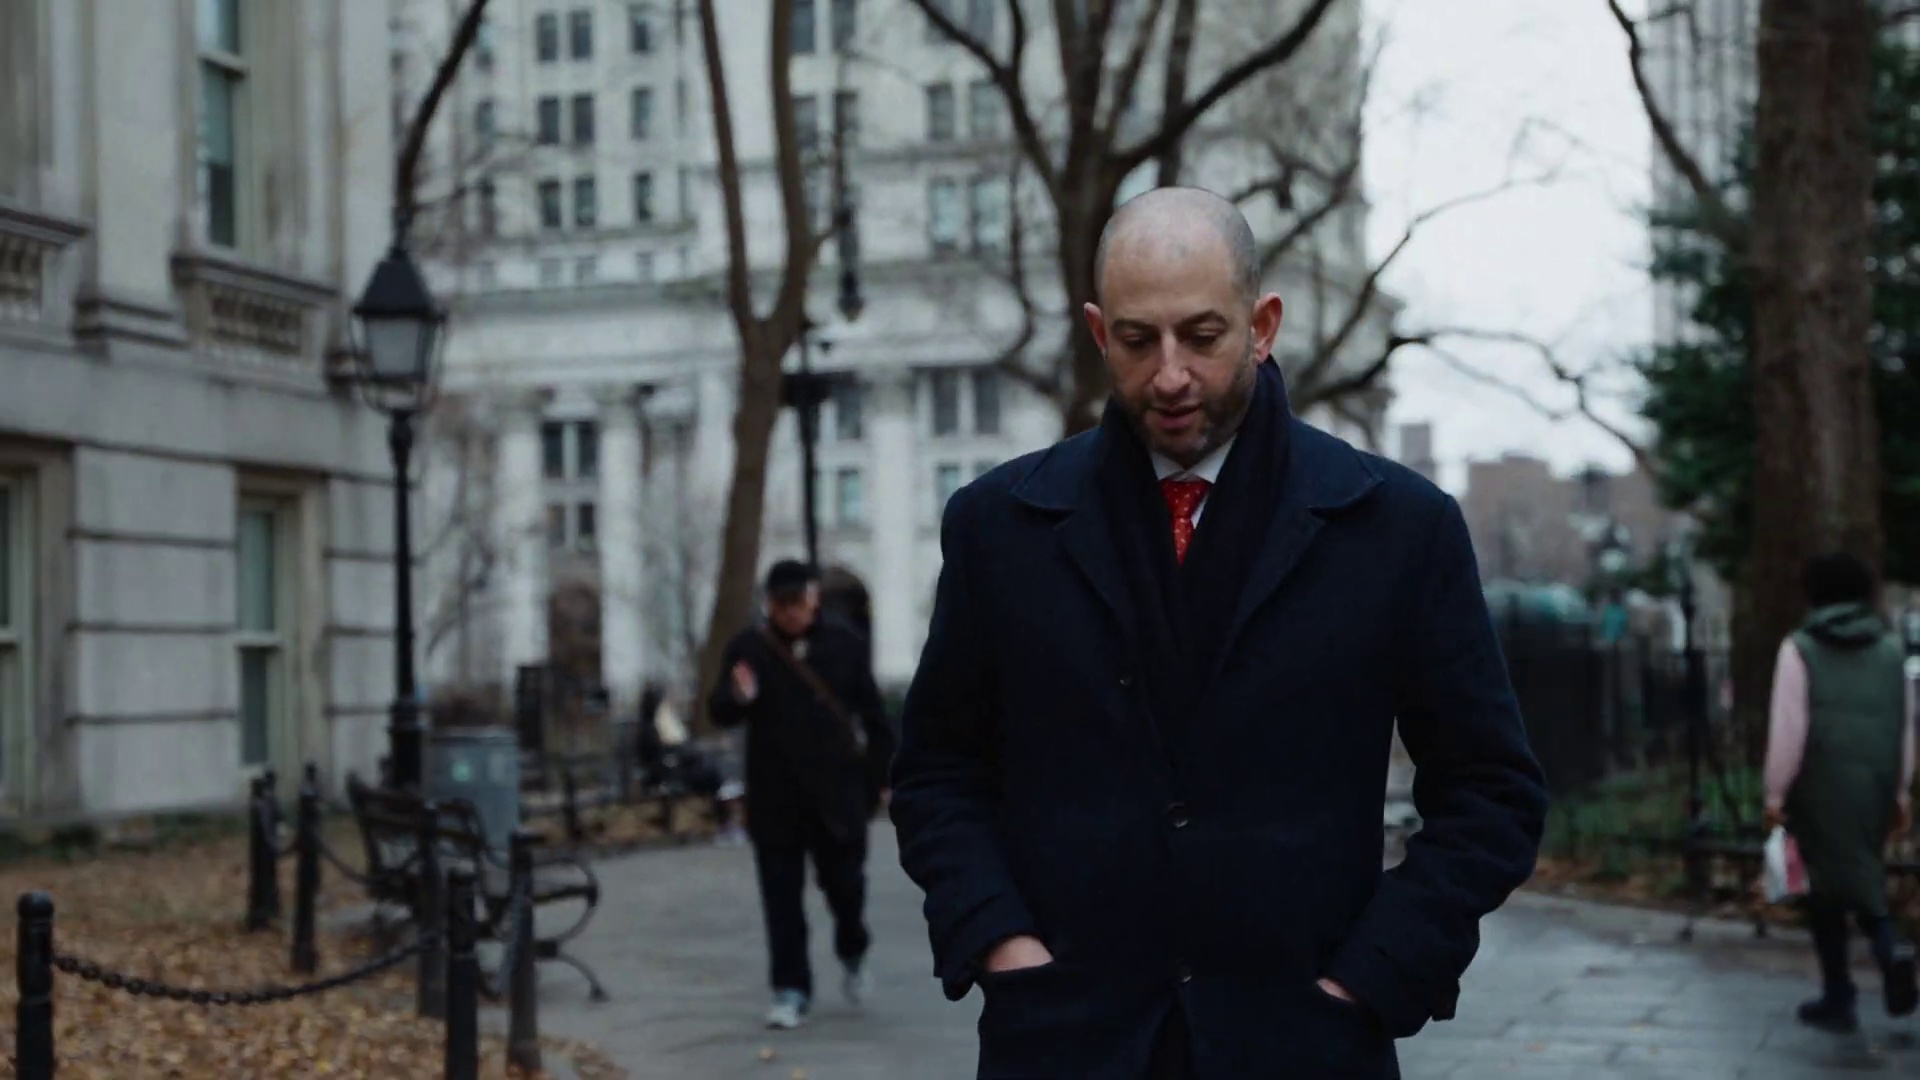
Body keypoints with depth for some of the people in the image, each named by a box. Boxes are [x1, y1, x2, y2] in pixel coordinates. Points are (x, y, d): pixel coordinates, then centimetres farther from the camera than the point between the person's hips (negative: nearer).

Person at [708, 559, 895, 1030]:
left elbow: (874, 717, 8)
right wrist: (736, 698, -28)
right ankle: (791, 990, 6)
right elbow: (721, 712, -5)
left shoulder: (844, 647, 5)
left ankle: (852, 954, 33)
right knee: (781, 897, 0)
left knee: (844, 882, 4)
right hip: (775, 798, 0)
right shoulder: (748, 650, 2)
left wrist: (878, 776, 3)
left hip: (836, 794, 0)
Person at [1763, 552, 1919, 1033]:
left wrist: (1776, 792, -2)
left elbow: (1788, 728, -9)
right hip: (1875, 785, 4)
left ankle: (1839, 998, 8)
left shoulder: (1800, 649, -5)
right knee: (1864, 876, 17)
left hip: (1823, 786, -4)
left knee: (1828, 885, 5)